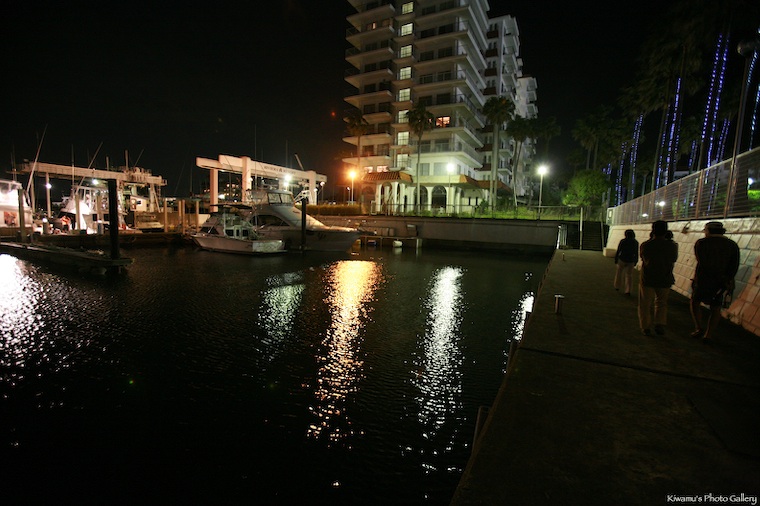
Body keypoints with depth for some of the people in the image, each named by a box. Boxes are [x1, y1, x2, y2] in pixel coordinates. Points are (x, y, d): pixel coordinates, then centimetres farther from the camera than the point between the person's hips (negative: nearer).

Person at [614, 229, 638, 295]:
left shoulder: (622, 241, -9)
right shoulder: (636, 242, 0)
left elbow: (618, 251, -7)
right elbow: (636, 253, 5)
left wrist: (616, 259, 3)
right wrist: (635, 261, 15)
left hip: (622, 260, -2)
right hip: (631, 261, 2)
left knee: (619, 272, 17)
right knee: (628, 275, 7)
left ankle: (617, 286, 31)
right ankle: (628, 291, 3)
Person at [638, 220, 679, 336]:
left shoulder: (645, 245, -12)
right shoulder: (672, 245, -8)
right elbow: (674, 259, 7)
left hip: (647, 279, -1)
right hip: (665, 280, 2)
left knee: (645, 305, 9)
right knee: (661, 304, 19)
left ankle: (646, 327, 11)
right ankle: (660, 325, 12)